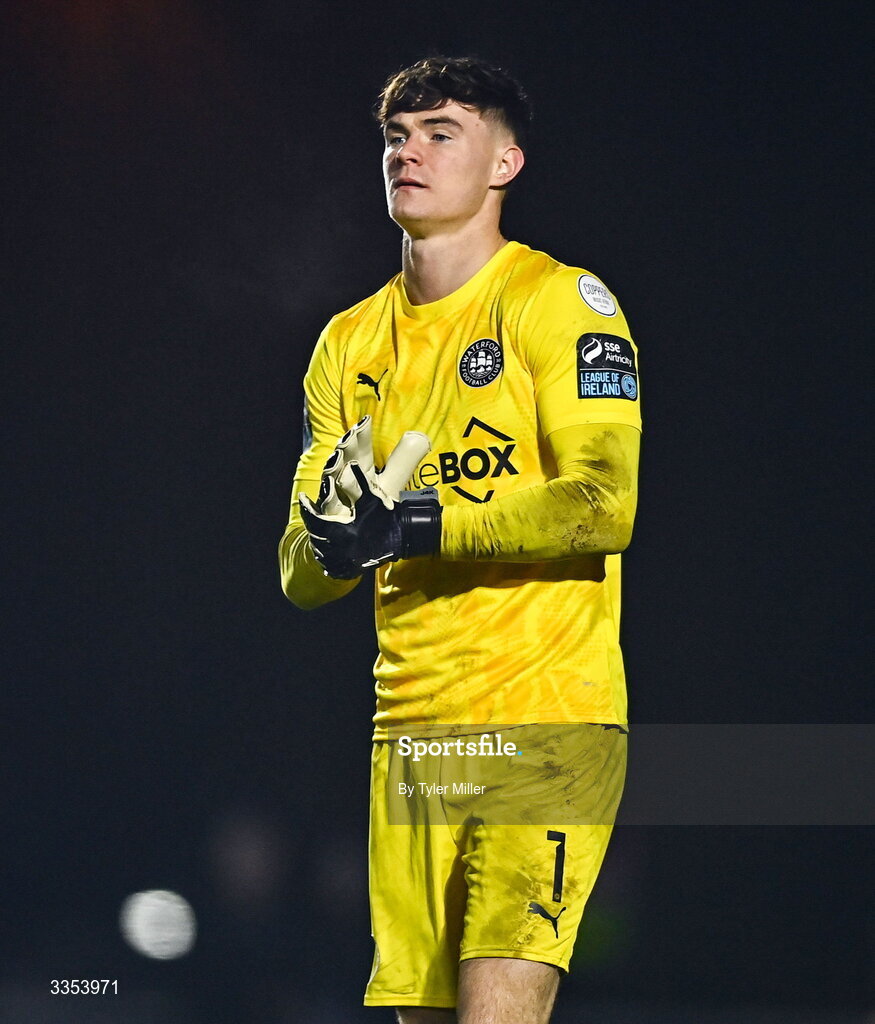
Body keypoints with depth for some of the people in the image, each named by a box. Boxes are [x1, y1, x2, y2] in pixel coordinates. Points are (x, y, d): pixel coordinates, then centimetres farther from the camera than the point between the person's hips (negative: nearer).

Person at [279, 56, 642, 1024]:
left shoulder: (557, 299, -3)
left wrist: (420, 522, -19)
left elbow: (610, 502, -16)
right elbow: (300, 575, 12)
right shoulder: (349, 343, 15)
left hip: (547, 719, -6)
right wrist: (334, 535, -12)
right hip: (410, 730, 6)